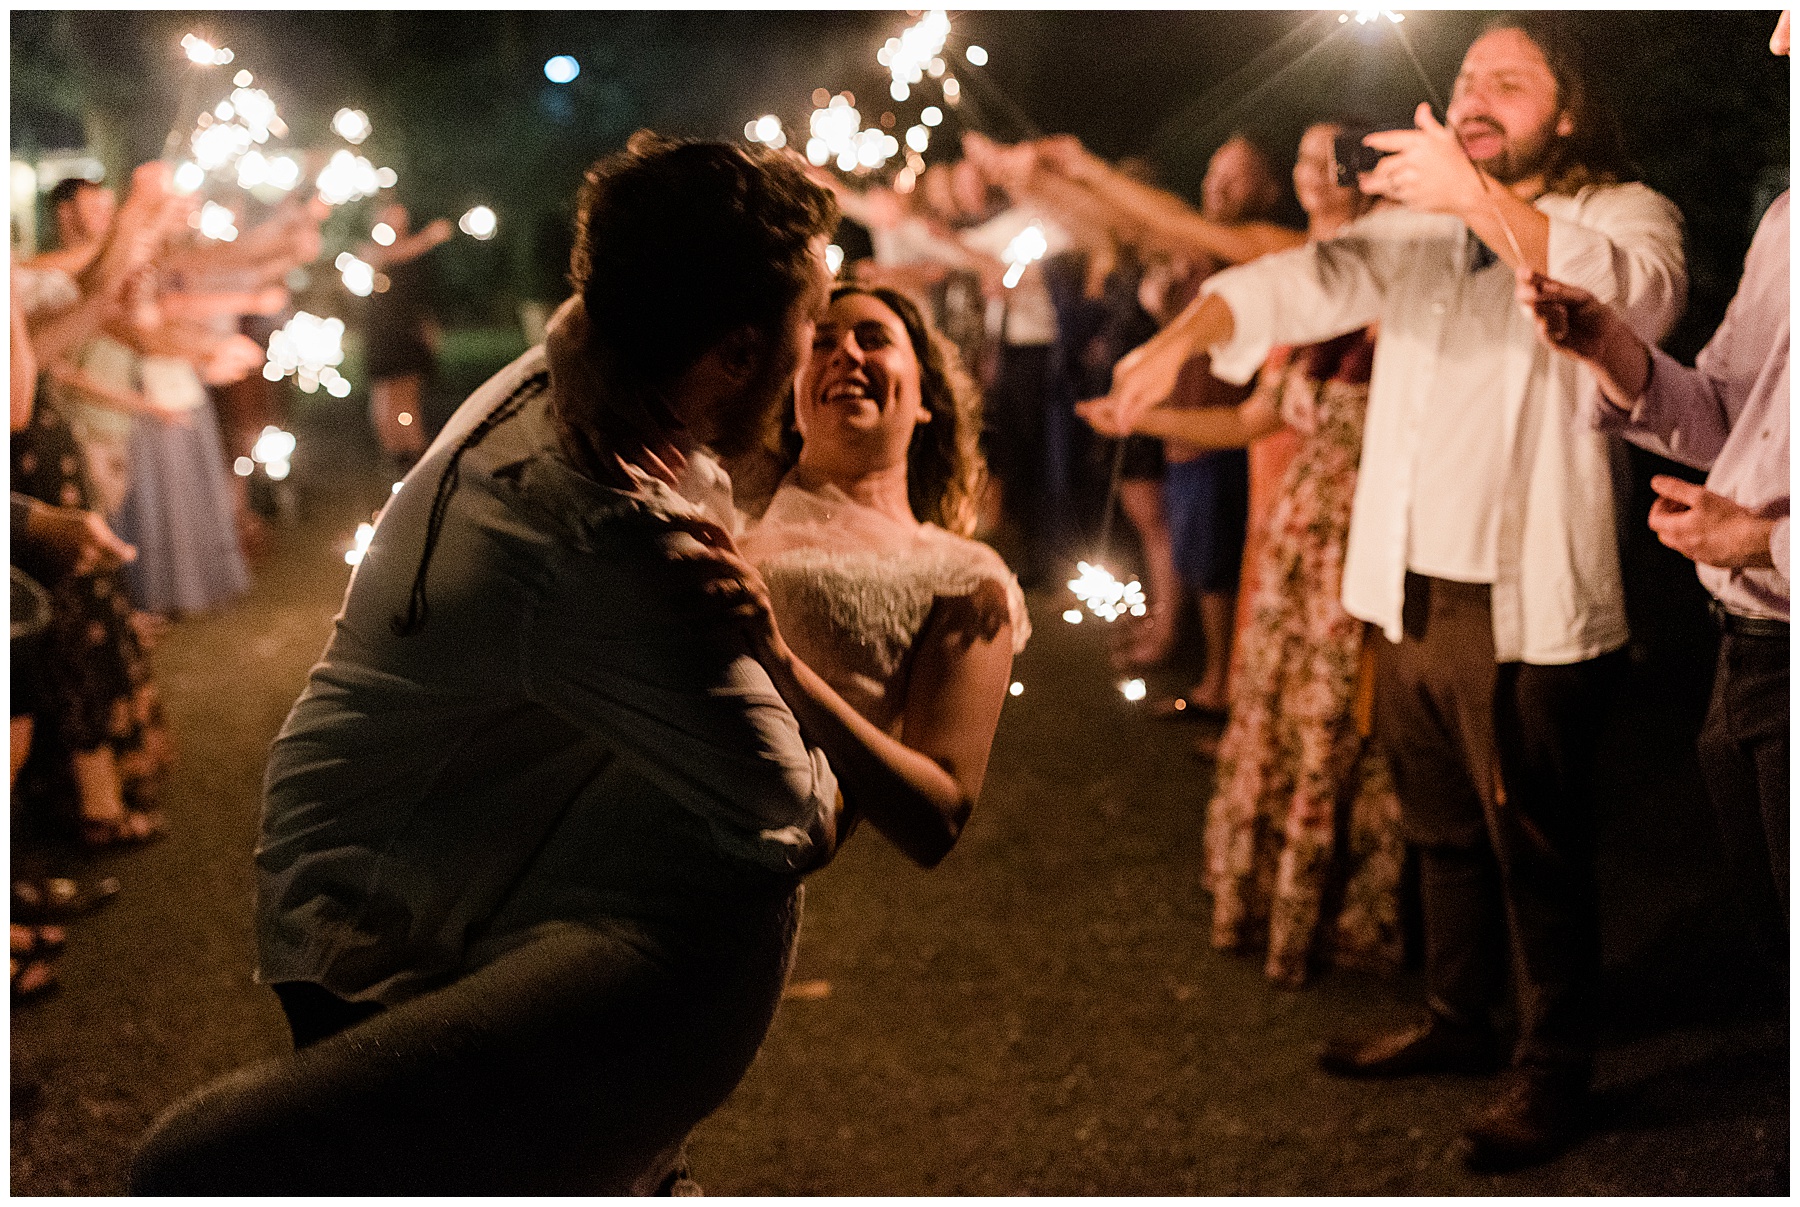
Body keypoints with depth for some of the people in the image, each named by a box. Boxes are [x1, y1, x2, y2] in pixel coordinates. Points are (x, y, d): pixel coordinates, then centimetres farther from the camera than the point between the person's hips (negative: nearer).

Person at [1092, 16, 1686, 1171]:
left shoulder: (1625, 214, -4)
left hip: (1529, 608, -6)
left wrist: (1481, 198, -37)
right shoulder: (1420, 224, 13)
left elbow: (1634, 297, -27)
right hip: (1412, 597, 6)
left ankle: (1555, 1072, 18)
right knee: (1444, 832, 20)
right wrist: (1185, 334, -21)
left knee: (1538, 854, 3)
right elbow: (1310, 281, -3)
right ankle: (1457, 1019, 36)